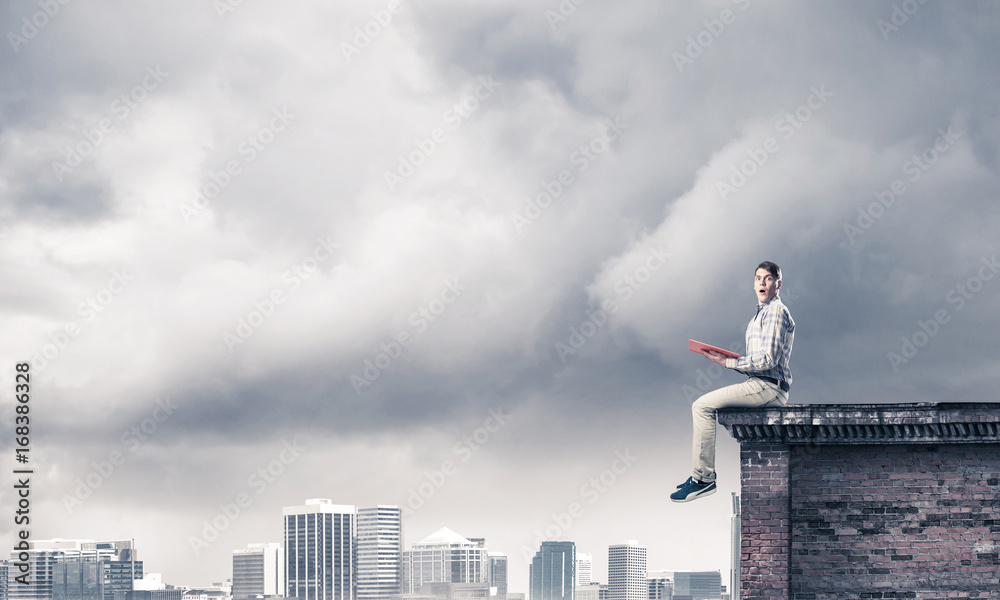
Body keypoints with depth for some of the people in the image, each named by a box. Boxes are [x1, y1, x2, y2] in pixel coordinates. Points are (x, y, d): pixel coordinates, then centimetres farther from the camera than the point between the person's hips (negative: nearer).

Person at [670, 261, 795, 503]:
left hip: (769, 387, -10)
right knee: (700, 405, 11)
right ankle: (701, 473, 8)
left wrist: (728, 362, -15)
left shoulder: (777, 312, -9)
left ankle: (705, 478, -15)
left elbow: (768, 360, -19)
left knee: (703, 406, -17)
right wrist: (726, 359, 6)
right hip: (760, 386, 10)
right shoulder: (762, 313, 23)